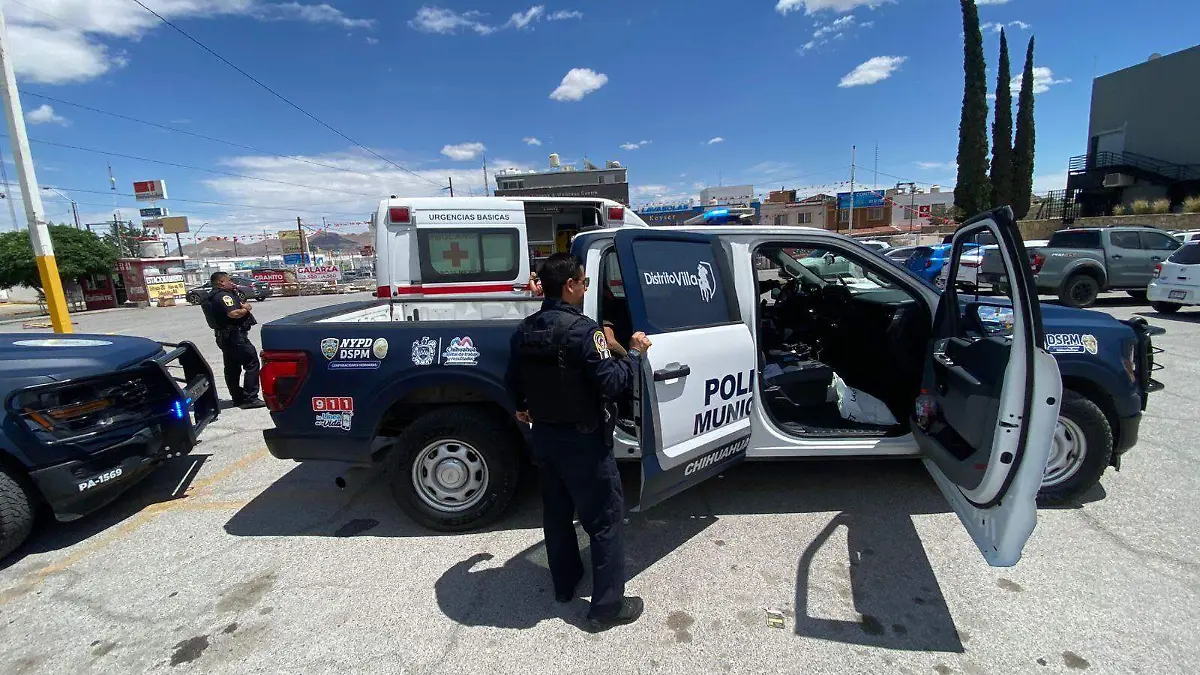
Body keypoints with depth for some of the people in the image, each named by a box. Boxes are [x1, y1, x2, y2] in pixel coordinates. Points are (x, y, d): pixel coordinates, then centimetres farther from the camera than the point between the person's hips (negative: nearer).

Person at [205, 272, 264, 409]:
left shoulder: (215, 296, 19)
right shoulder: (224, 295, -15)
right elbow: (234, 314, -30)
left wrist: (239, 299, 6)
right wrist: (245, 309, -13)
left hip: (225, 336, 11)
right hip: (234, 335, -11)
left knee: (232, 368, 14)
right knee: (252, 363, -10)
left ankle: (238, 398, 22)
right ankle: (249, 398, -12)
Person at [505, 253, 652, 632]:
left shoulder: (524, 331, 1)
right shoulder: (582, 330, -23)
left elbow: (514, 381, 12)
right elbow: (611, 383, -24)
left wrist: (524, 408, 31)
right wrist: (635, 353, -8)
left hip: (544, 437, 8)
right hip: (583, 442, -7)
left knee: (556, 513, 22)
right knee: (604, 522, 7)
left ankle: (564, 583, 41)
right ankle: (607, 607, 19)